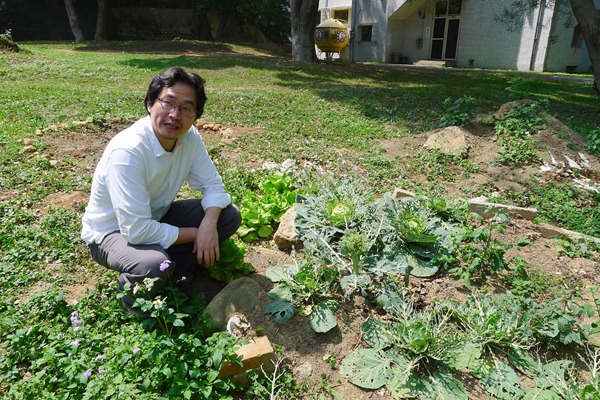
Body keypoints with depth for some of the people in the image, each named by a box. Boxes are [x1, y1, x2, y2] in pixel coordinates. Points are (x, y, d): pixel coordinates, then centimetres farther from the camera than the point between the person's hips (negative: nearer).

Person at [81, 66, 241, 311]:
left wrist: (209, 224, -25)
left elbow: (213, 185, -4)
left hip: (157, 217, 6)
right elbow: (137, 231, -34)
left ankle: (171, 271, -2)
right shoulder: (127, 151, -33)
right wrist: (194, 234, -22)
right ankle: (131, 288, -1)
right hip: (112, 231, -6)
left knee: (229, 216, -8)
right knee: (154, 266, -37)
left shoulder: (190, 137, -13)